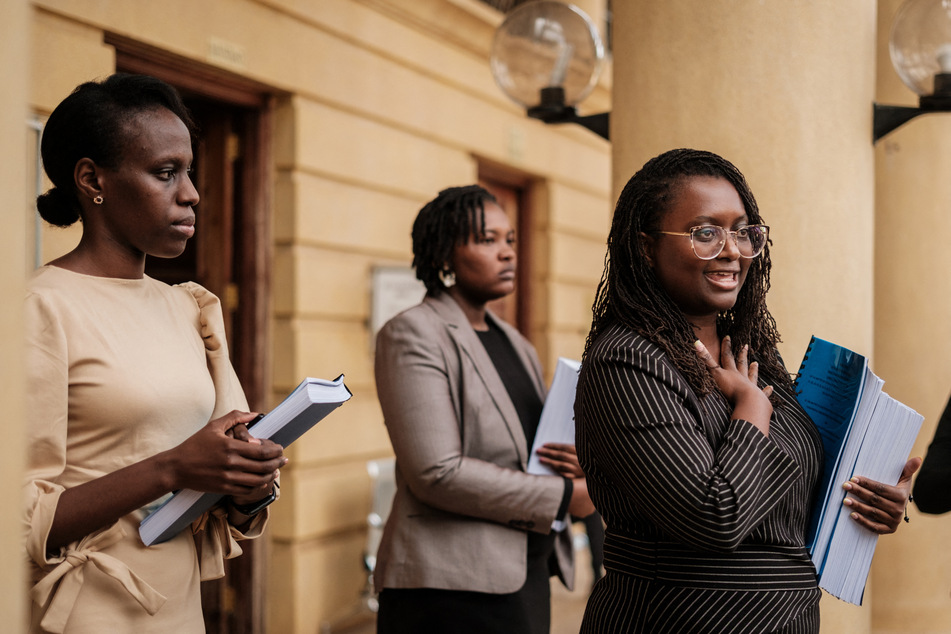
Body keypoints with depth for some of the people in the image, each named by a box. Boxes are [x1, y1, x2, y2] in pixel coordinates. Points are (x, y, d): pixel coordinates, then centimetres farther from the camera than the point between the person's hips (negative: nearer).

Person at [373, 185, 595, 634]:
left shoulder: (515, 345, 17)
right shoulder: (412, 335, -8)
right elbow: (437, 473, -18)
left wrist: (574, 465, -4)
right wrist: (566, 496, -14)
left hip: (528, 576, 7)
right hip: (452, 586, -7)